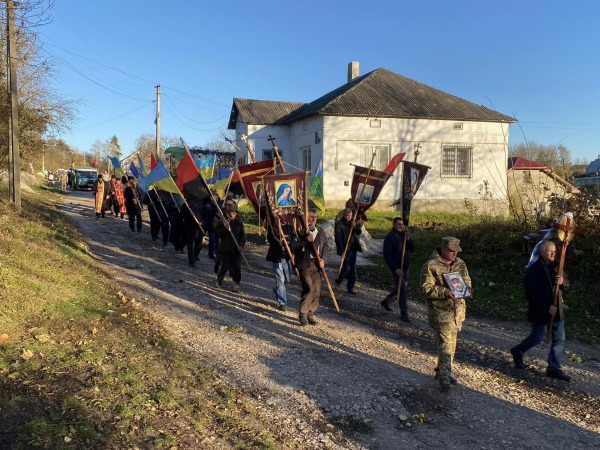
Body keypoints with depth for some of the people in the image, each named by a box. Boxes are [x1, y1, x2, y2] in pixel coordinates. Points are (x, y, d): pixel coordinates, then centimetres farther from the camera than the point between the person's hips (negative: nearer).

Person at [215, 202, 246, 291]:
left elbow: (243, 235, 6)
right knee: (225, 266, 5)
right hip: (225, 249, -2)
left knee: (237, 267, -4)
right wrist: (225, 229, -22)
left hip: (236, 249, 2)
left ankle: (236, 284, 7)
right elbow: (217, 232, -5)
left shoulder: (239, 222, 5)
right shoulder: (223, 221, -2)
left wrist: (241, 245, -8)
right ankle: (219, 279, 32)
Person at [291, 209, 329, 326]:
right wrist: (305, 240, -21)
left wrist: (323, 259, 0)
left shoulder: (320, 231, 14)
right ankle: (302, 314, 1)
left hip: (317, 264, 5)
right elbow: (293, 244, -9)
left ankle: (310, 314, 17)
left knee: (316, 290, 4)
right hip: (305, 264, -5)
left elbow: (326, 245, 14)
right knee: (308, 289, -14)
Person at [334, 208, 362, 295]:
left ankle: (350, 287, 18)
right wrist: (342, 251, -21)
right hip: (345, 250, -6)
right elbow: (338, 239, -16)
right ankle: (338, 282, 19)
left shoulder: (352, 222, 7)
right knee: (346, 268, -7)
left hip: (353, 249, 6)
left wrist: (355, 227, -16)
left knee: (353, 268, 8)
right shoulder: (339, 224, -13)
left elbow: (359, 232, 5)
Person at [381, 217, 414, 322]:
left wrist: (408, 239, -13)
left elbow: (412, 248, 5)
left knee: (400, 289, 18)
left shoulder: (403, 235, 9)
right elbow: (387, 255, -16)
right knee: (402, 289, -12)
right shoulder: (389, 237, -12)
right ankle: (404, 314, -6)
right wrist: (396, 269, -21)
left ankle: (386, 302, 39)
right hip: (396, 267, -7)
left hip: (405, 266, 7)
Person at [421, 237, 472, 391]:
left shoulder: (460, 264, 7)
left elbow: (467, 281, 17)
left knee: (451, 343, 17)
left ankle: (441, 372, 32)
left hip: (457, 311, 7)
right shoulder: (431, 266, -13)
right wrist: (445, 292, -28)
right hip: (440, 312, -7)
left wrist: (467, 289, -7)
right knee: (446, 345, -7)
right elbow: (426, 288, -16)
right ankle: (444, 378, 5)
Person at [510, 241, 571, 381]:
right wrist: (546, 307, -23)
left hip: (557, 310, 7)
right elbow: (530, 294, -19)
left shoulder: (556, 267, 6)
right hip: (540, 312, -7)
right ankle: (517, 352, 29)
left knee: (559, 340, 7)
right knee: (537, 337, 3)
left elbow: (566, 286, 13)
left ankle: (554, 368, 17)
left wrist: (563, 282, -12)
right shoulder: (534, 270, -15)